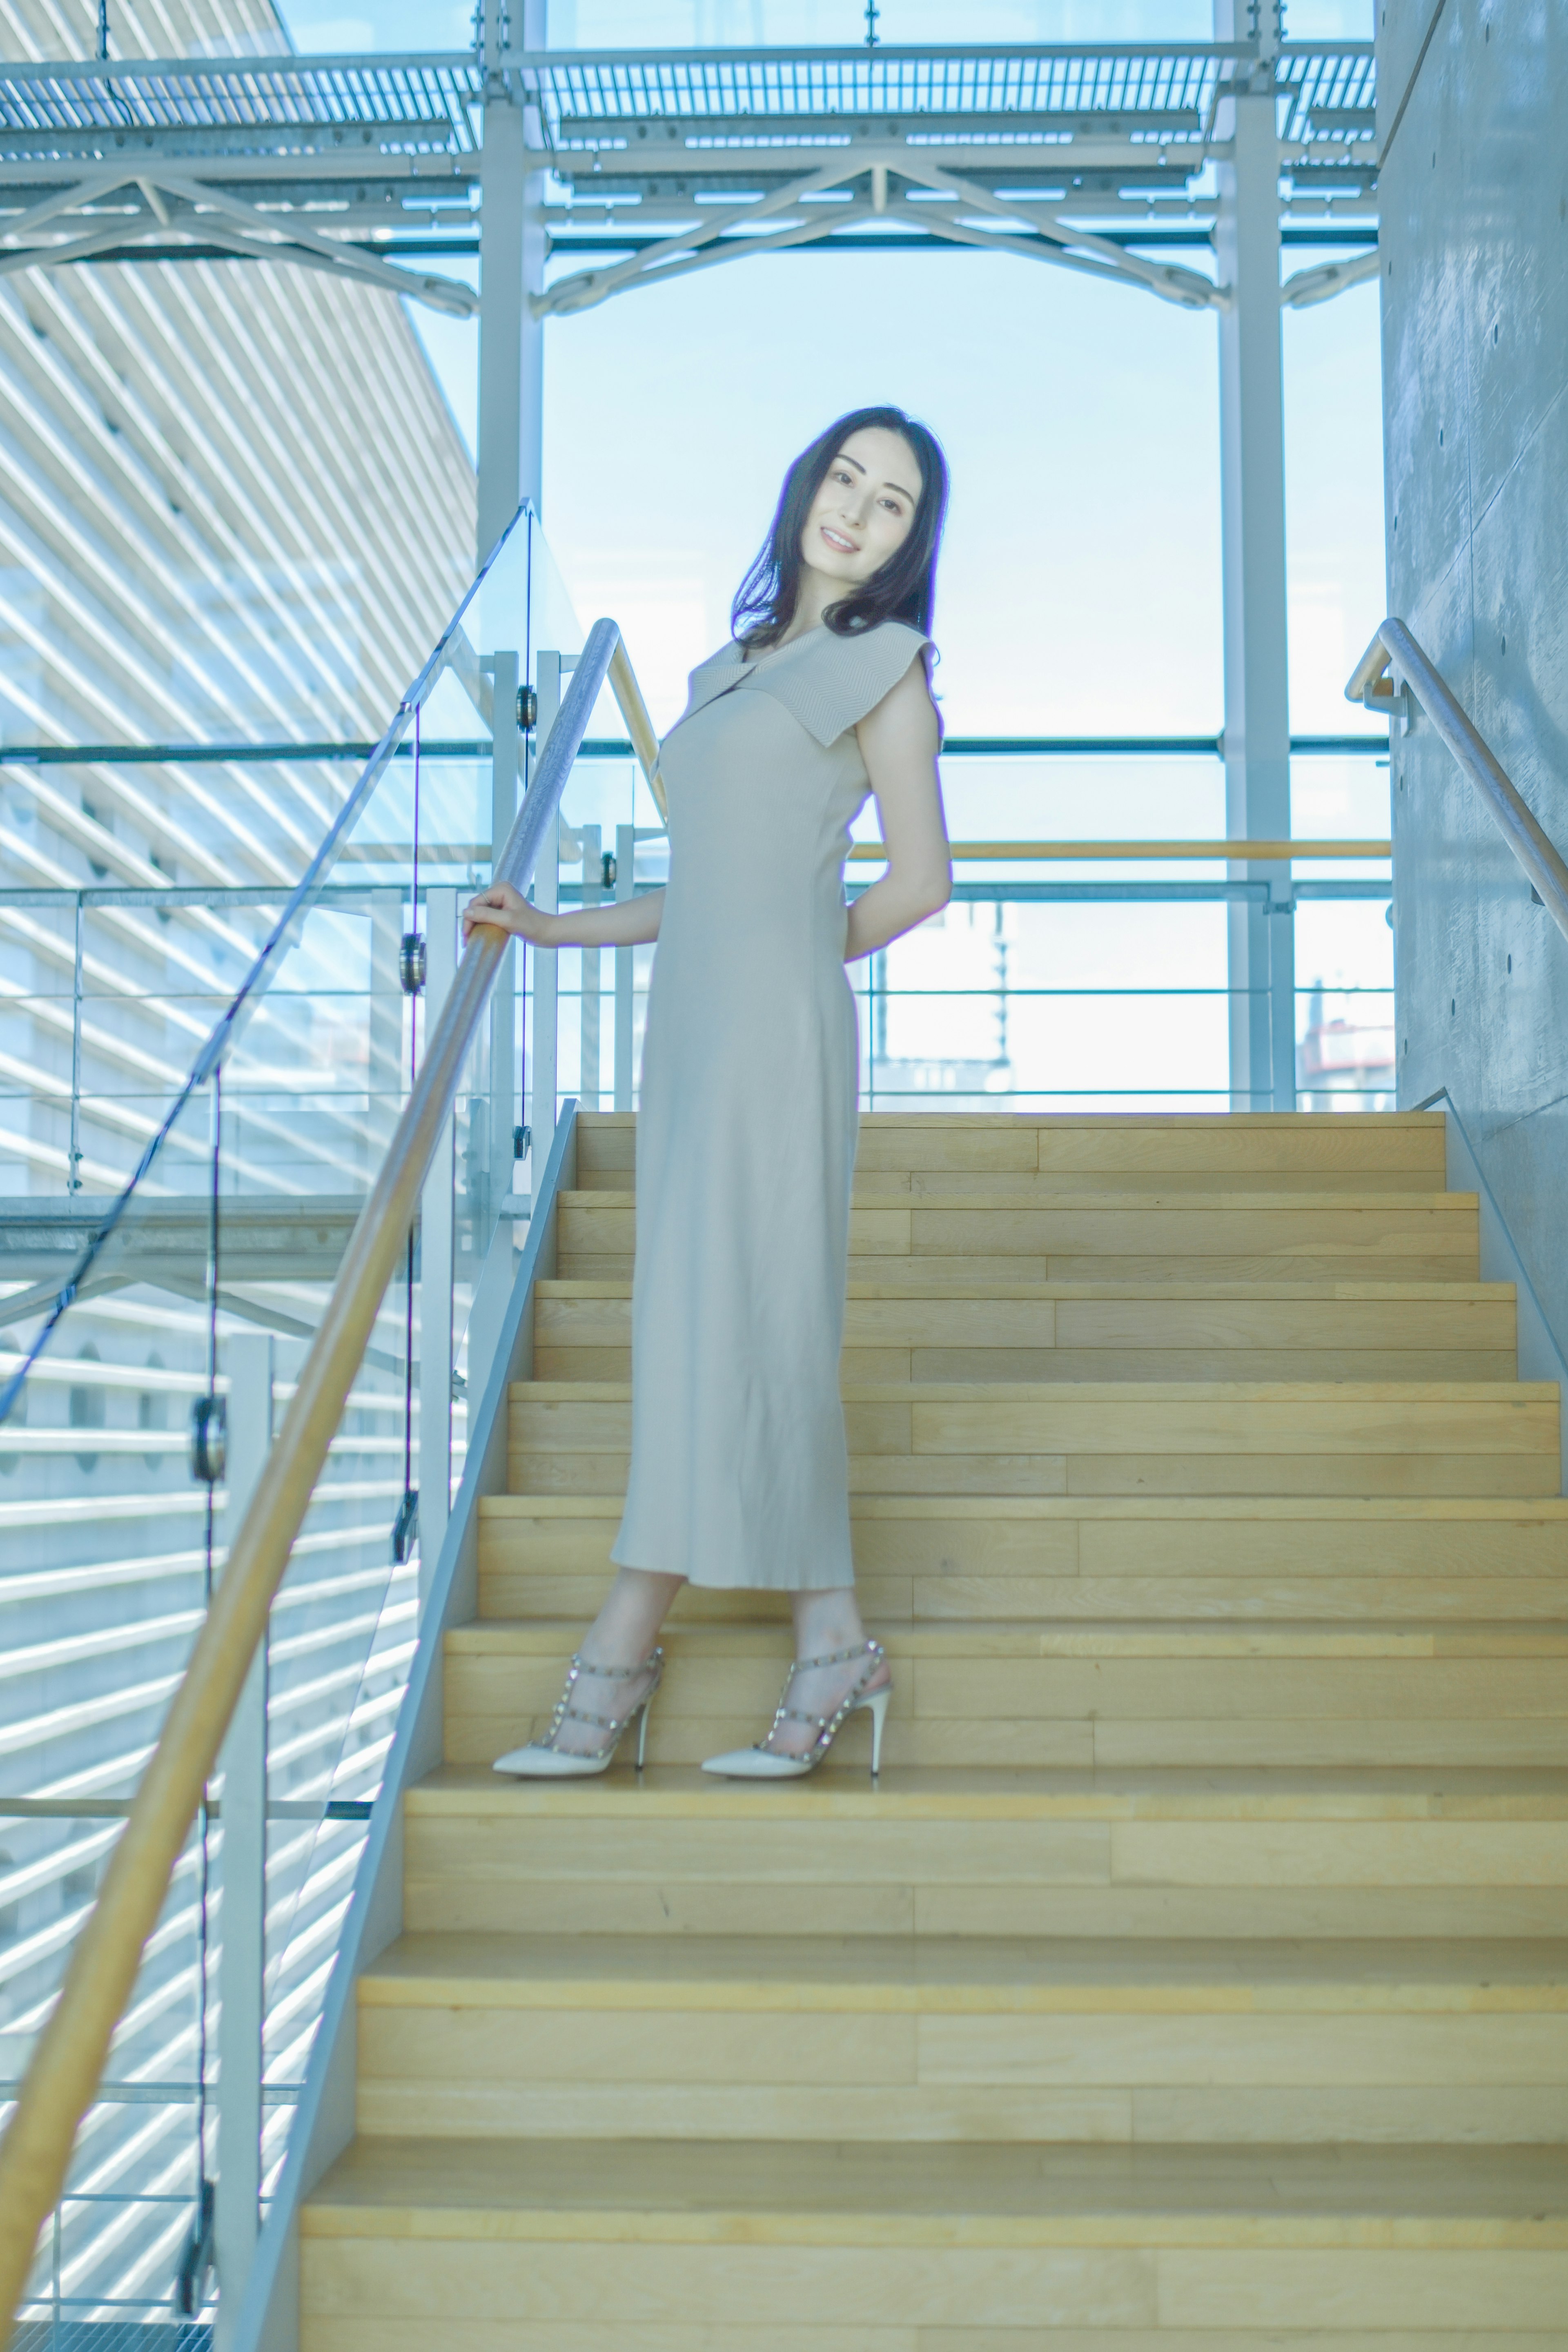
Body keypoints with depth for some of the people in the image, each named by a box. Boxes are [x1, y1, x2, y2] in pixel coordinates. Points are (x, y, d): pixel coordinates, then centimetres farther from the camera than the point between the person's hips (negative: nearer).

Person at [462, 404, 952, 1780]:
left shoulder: (880, 664, 4)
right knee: (711, 1328, 1)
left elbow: (922, 881, 3)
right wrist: (557, 930, 20)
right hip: (693, 1024, 7)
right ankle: (830, 1637, 4)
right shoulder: (742, 662, 23)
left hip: (774, 1028, -7)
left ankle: (621, 1654, -8)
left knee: (722, 1319, -9)